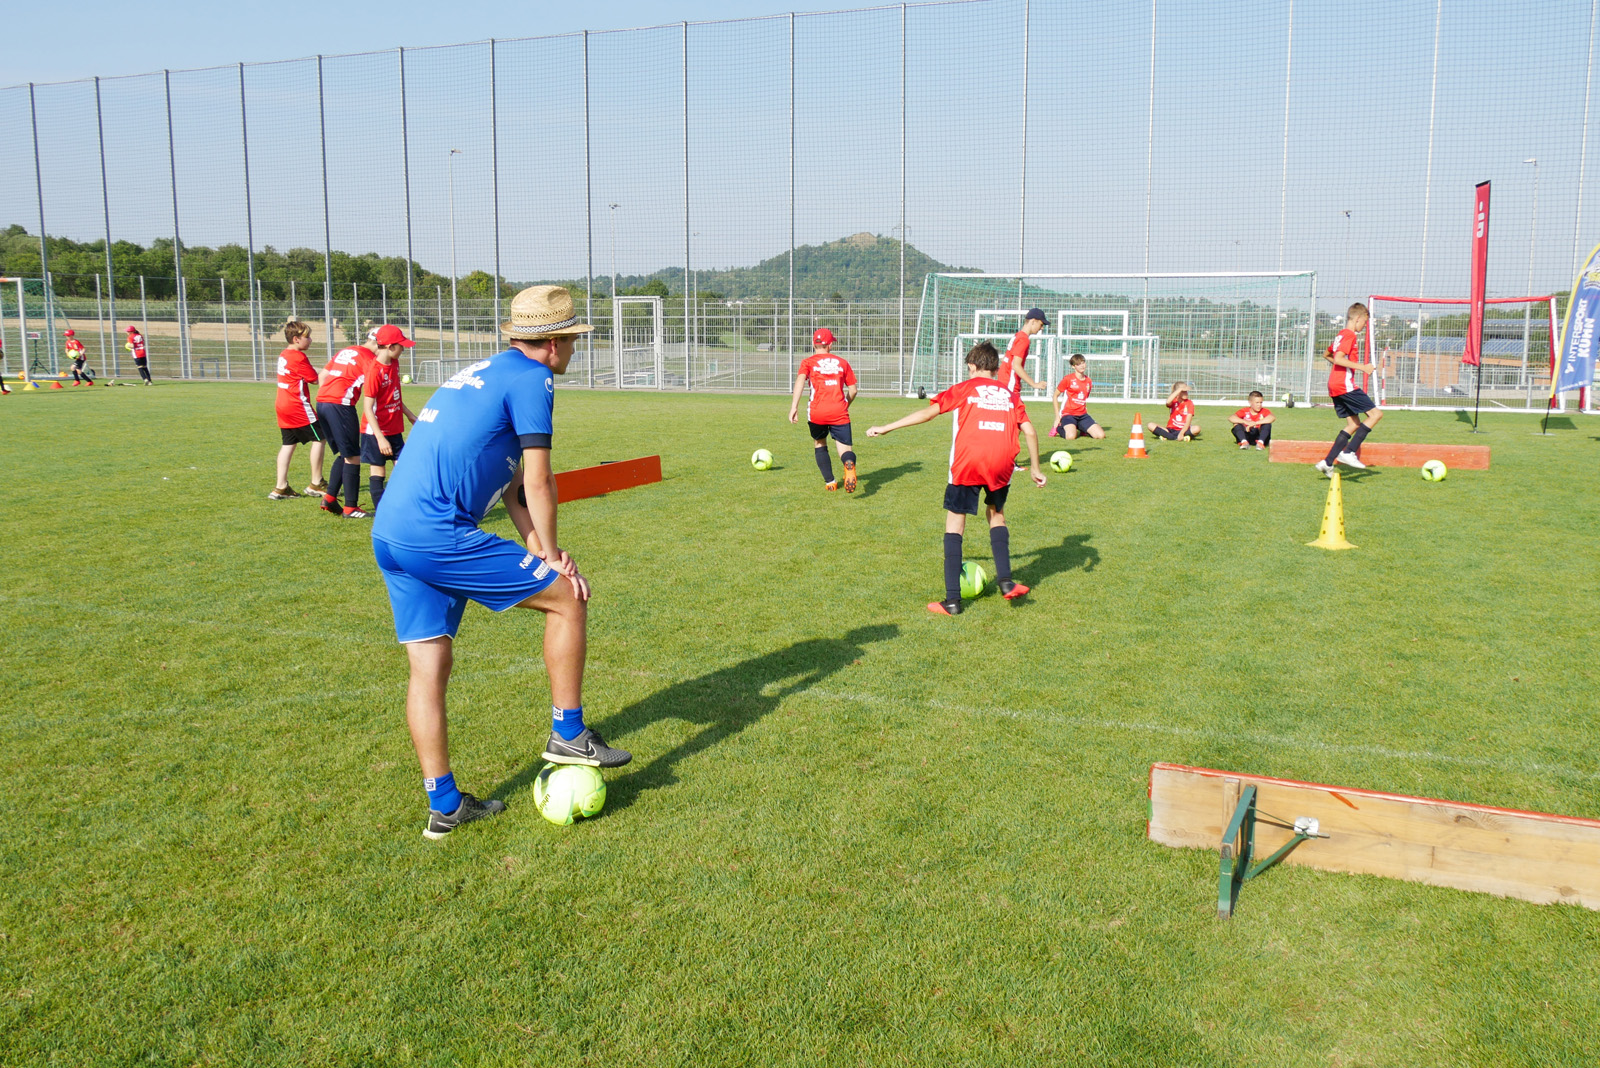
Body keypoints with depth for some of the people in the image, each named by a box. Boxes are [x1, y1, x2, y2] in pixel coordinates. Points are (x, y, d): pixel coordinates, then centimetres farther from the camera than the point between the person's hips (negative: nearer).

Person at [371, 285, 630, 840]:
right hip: (437, 535, -9)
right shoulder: (531, 378, -4)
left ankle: (444, 805, 19)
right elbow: (536, 486, -6)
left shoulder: (479, 373, 24)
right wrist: (551, 558, 5)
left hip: (386, 535, 10)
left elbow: (512, 486, 19)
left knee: (428, 667, 12)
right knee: (568, 597, 2)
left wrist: (540, 553, 10)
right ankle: (567, 734, 11)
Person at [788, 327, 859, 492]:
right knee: (845, 451, -2)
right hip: (839, 413, 0)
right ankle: (849, 464, -39)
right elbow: (853, 390, 17)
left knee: (819, 444, 26)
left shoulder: (808, 362, 10)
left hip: (816, 413, 0)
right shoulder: (843, 362, 16)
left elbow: (800, 380, -10)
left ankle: (830, 482, 23)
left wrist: (794, 406, -18)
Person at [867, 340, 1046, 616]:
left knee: (955, 522, 7)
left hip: (968, 463, -3)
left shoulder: (964, 389, 12)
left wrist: (887, 428, 10)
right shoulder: (1010, 394, 20)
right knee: (997, 513, 28)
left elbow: (928, 412, 6)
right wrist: (1036, 469, 23)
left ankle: (952, 600, 2)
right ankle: (1005, 580, 15)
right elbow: (1029, 431, 12)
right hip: (1001, 465, 3)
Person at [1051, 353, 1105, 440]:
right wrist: (1057, 416, -3)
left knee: (1101, 435, -10)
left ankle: (1082, 429, 20)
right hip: (1068, 414, -5)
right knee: (1071, 436, -32)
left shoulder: (1089, 381, 11)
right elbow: (1055, 396, 1)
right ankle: (1058, 428, 4)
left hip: (1083, 415, 5)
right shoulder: (1068, 379, -5)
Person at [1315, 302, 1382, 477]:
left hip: (1334, 386, 10)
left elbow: (1326, 355, 32)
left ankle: (1327, 462, 6)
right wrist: (1361, 367, -21)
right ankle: (1348, 452, -16)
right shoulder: (1350, 335, -10)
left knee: (1354, 424, 12)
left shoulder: (1341, 334, 19)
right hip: (1345, 385, -10)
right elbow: (1338, 359, -22)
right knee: (1376, 413, -9)